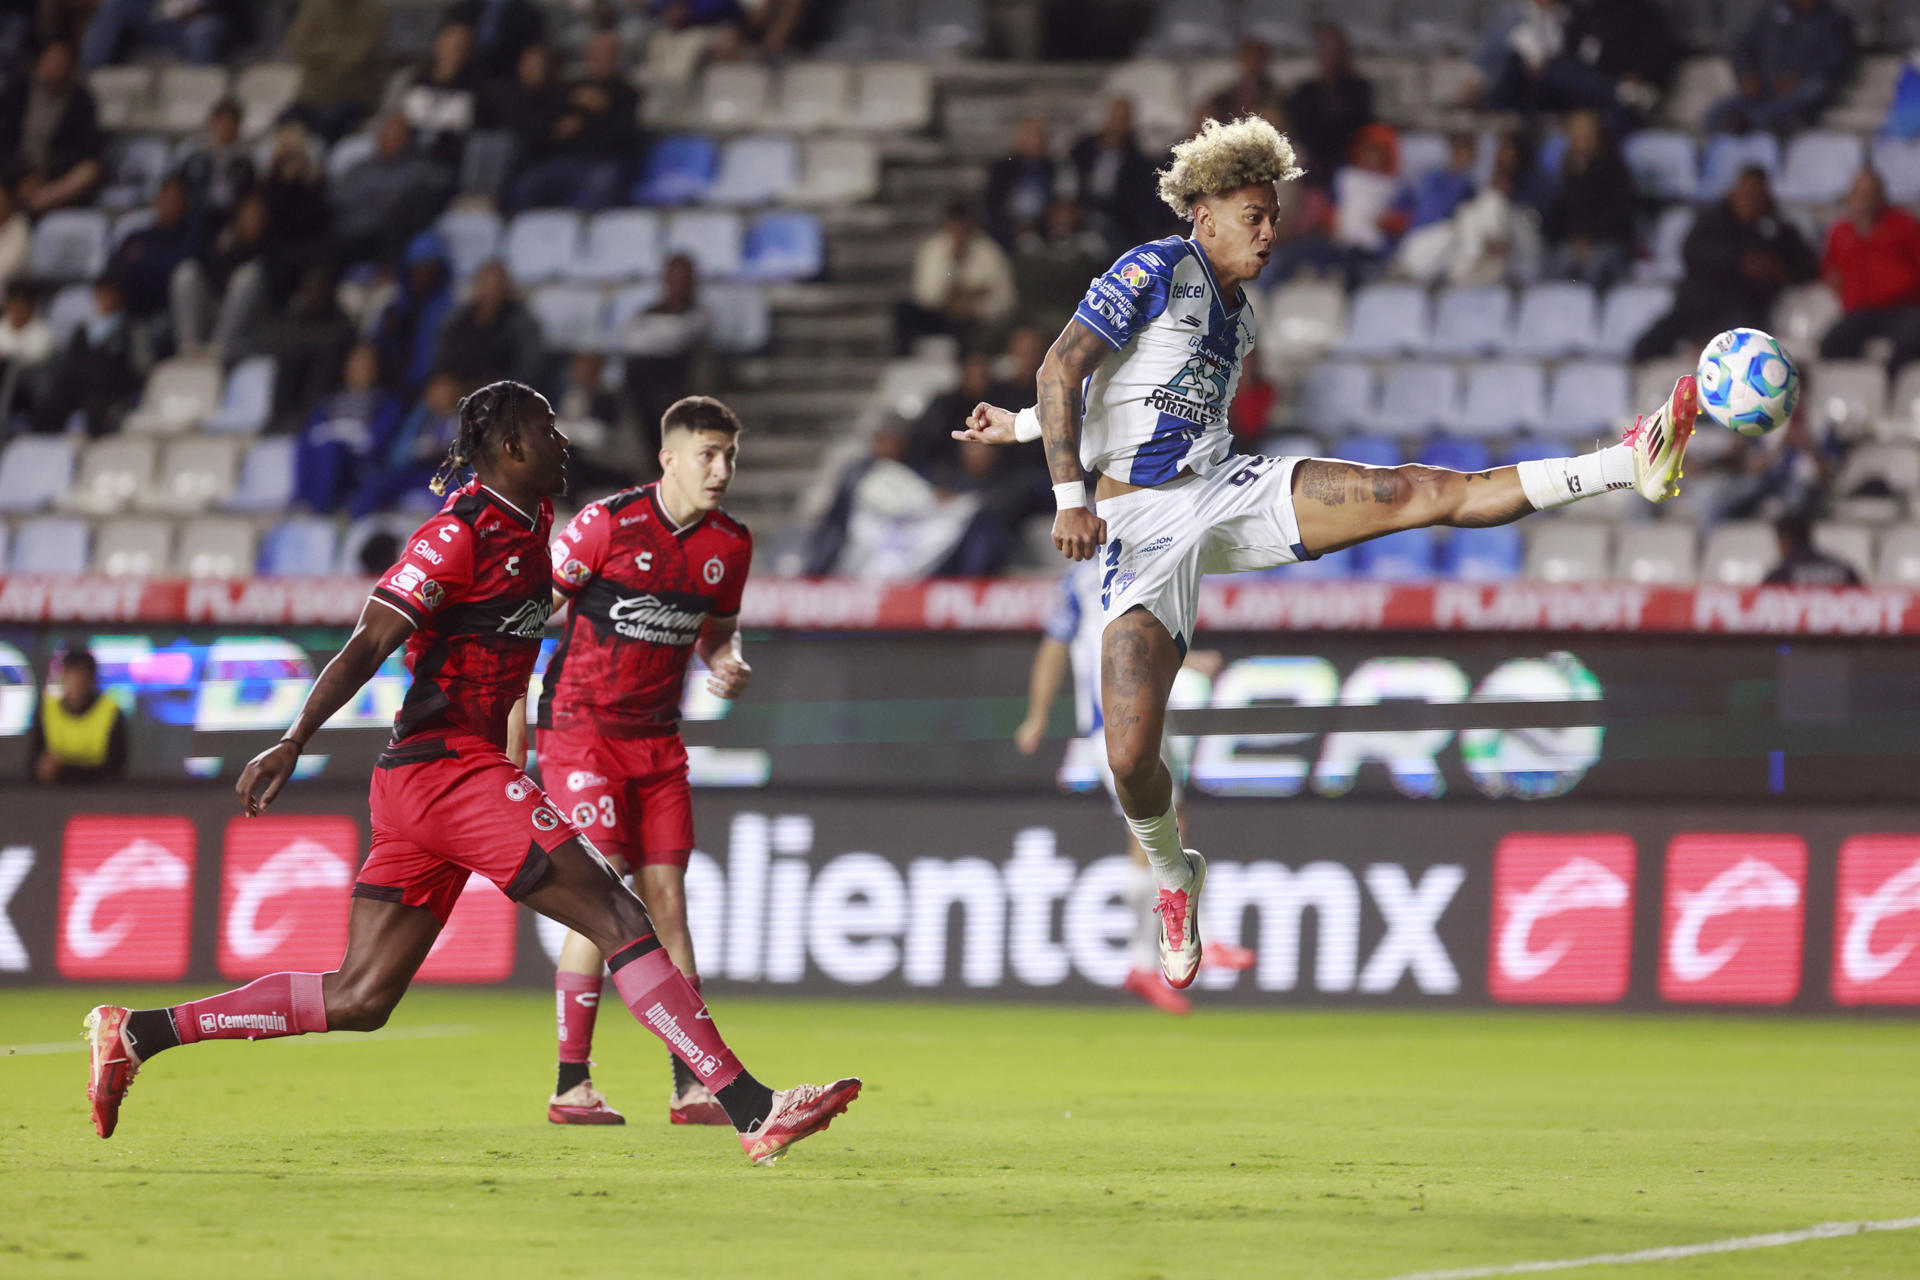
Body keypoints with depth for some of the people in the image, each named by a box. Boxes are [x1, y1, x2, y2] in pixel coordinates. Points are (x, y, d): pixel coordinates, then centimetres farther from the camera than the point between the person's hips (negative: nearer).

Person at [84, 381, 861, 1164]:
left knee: (359, 999, 9)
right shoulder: (460, 535, -12)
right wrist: (294, 743, -25)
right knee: (622, 923, -12)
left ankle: (136, 1033, 12)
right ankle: (753, 1112, -15)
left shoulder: (528, 524, 15)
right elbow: (368, 647, -17)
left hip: (417, 782, 10)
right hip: (454, 769, -10)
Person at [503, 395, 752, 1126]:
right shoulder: (609, 523, -14)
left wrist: (730, 666, -3)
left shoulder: (730, 544, 4)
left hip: (657, 739, 5)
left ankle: (691, 1086, 3)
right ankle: (571, 1087, -9)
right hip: (580, 728, -5)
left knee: (665, 897, 1)